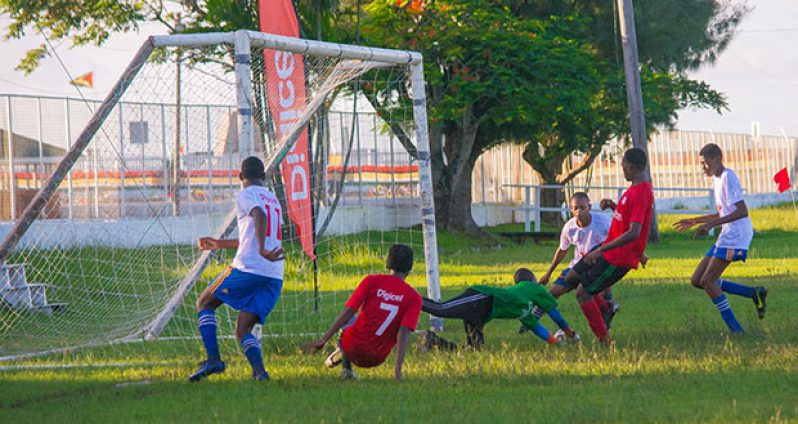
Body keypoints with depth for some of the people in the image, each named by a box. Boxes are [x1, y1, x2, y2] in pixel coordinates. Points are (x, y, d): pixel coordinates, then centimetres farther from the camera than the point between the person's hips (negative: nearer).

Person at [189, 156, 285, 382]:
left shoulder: (245, 195, 2)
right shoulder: (273, 199, 26)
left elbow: (260, 216, -22)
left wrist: (262, 250, -34)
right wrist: (220, 244, 47)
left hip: (248, 268, -6)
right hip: (275, 276, 6)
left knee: (204, 304, 12)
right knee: (243, 330, 7)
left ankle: (213, 359, -5)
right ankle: (259, 370, -20)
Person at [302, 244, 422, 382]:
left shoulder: (371, 281, -4)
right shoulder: (414, 298, -5)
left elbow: (348, 312, -8)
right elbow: (404, 332, -16)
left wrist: (323, 340, -6)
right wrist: (398, 367, -22)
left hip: (352, 348, 0)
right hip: (377, 358, 0)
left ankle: (347, 369, 20)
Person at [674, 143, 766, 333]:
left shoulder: (728, 178, -13)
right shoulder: (717, 179, 17)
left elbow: (742, 211, -23)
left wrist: (712, 224, -27)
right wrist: (695, 221, 26)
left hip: (736, 235, -10)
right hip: (726, 236, 10)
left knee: (708, 281, -13)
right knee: (697, 281, 7)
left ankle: (735, 330, -10)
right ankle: (755, 293, 9)